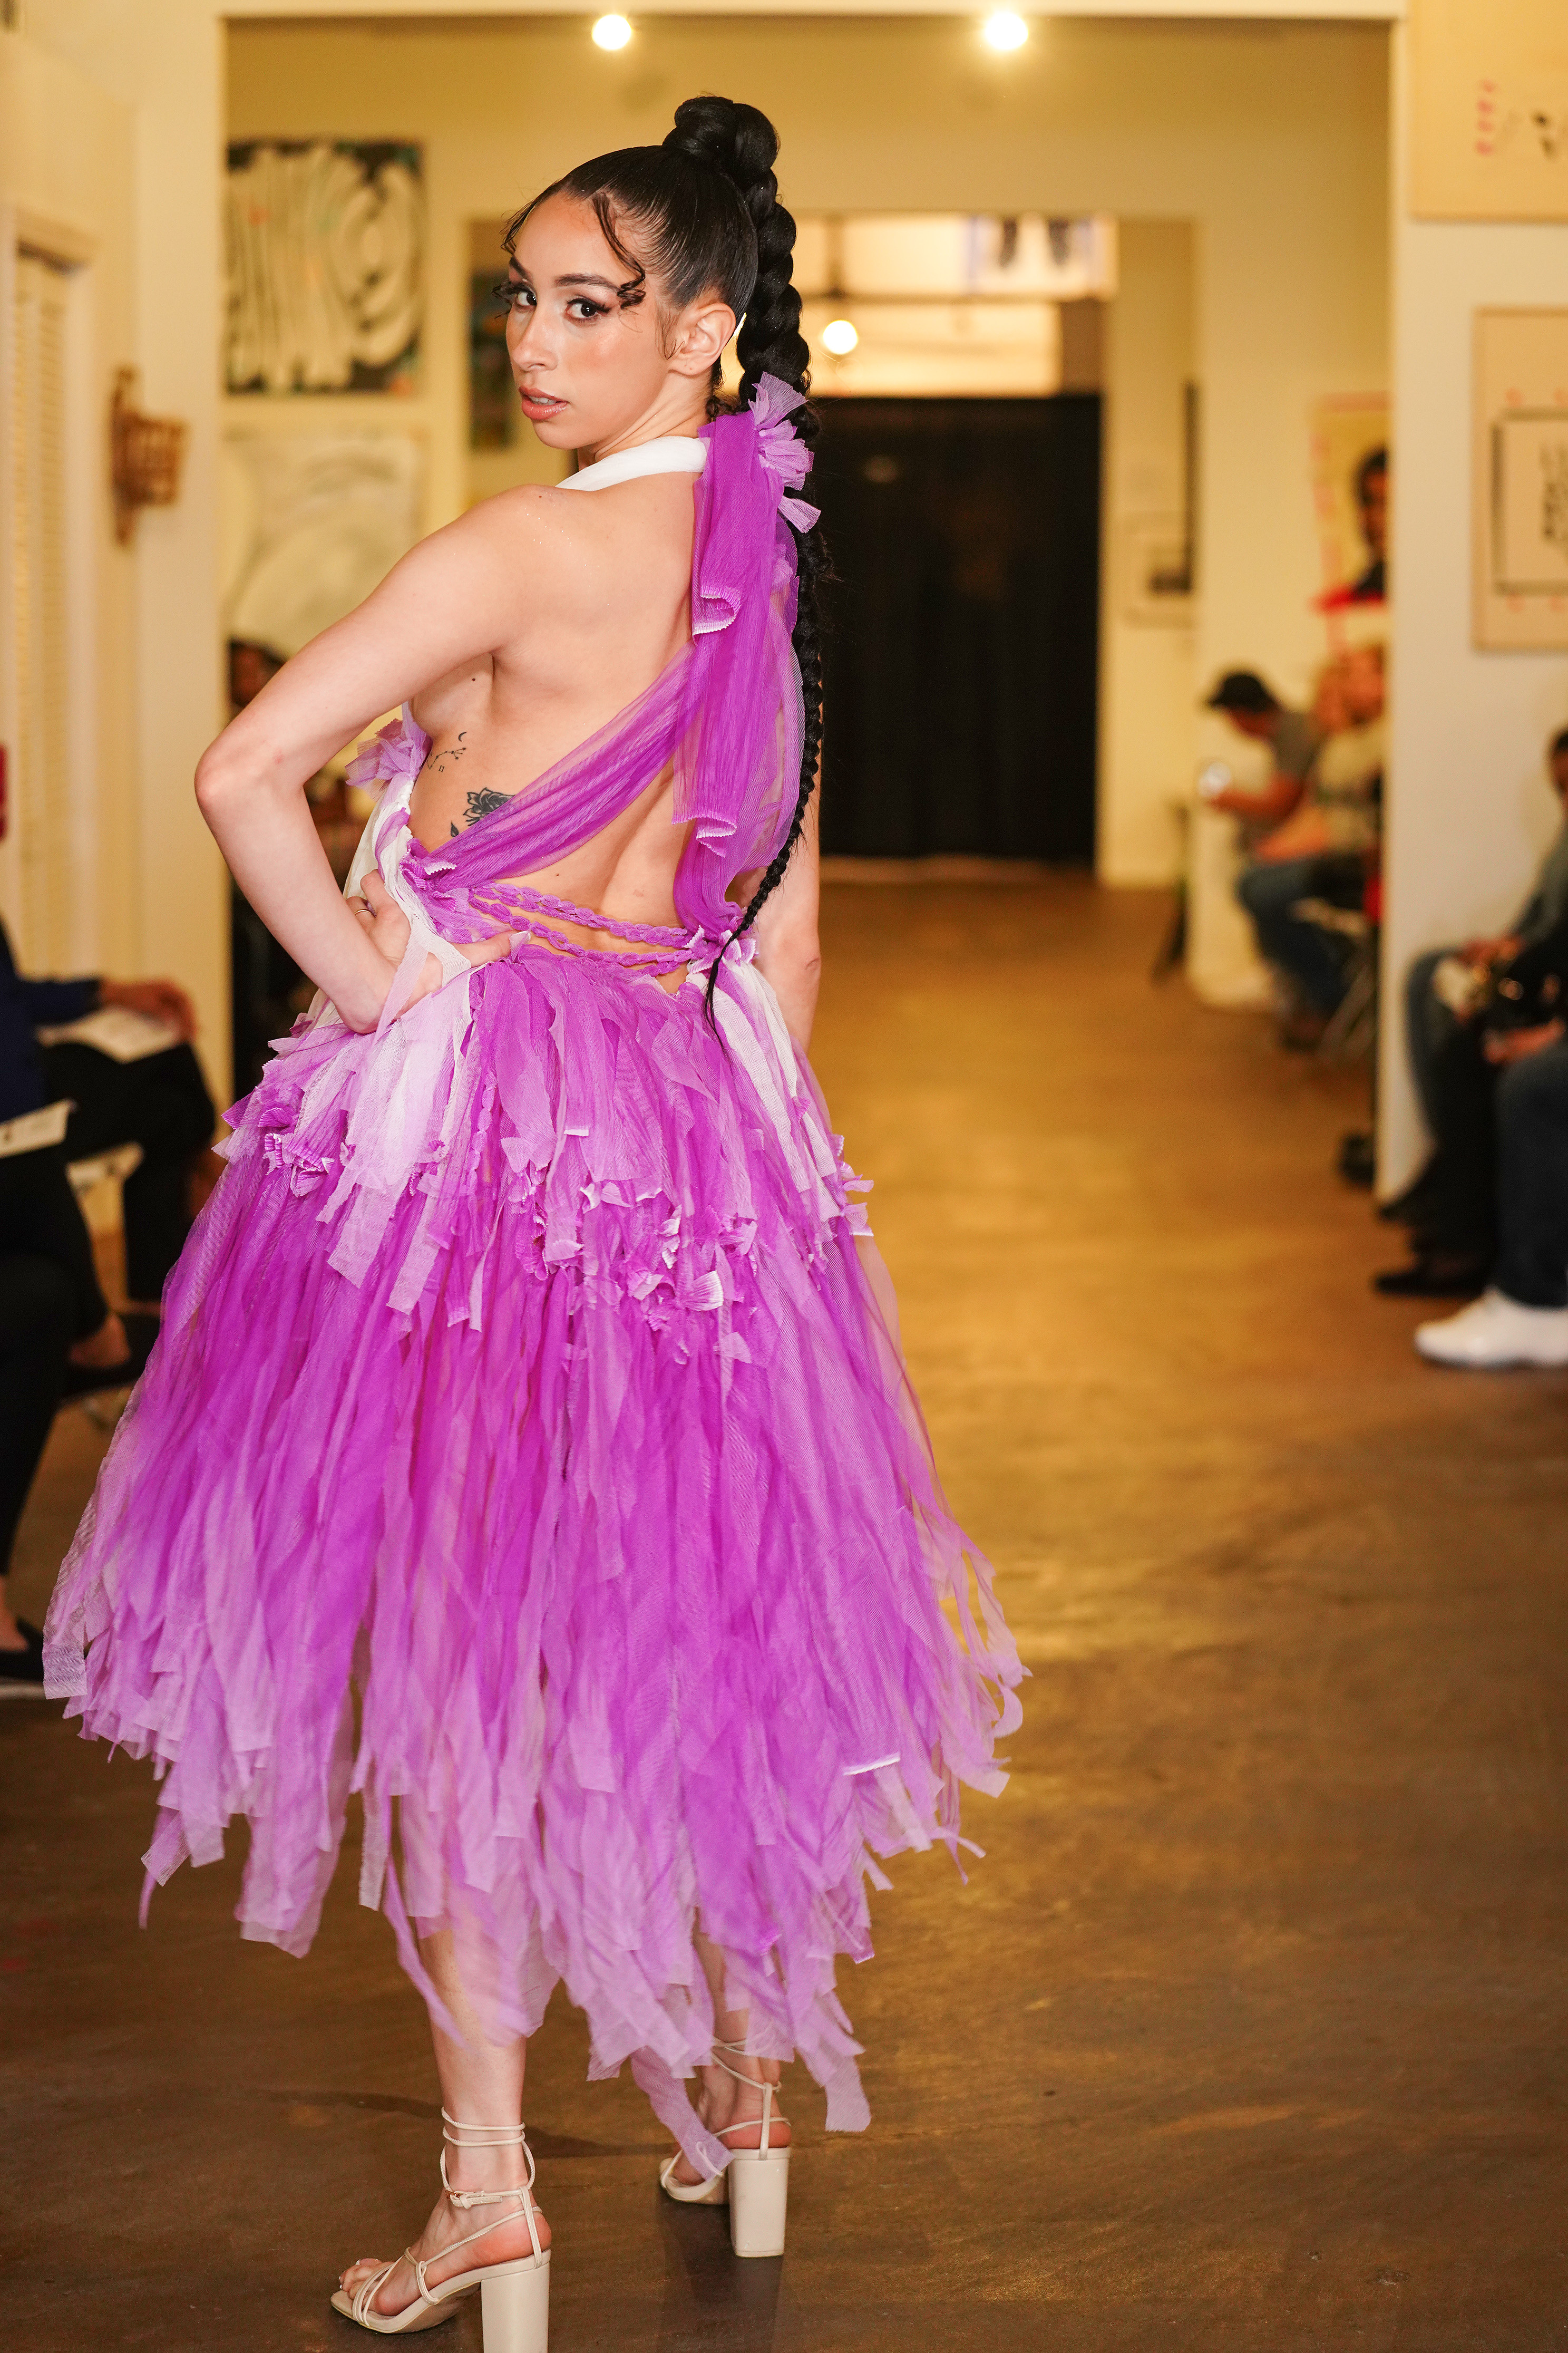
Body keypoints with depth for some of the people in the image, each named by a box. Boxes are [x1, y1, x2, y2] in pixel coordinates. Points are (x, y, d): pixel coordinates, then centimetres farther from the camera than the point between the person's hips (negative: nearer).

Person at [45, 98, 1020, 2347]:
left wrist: (364, 975, -12)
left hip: (468, 1113, -6)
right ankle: (748, 2078, 31)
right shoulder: (774, 563, 7)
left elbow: (244, 773, -24)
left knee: (441, 1636, 3)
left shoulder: (523, 552, -16)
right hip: (706, 1123, 7)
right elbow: (790, 923, 12)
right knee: (696, 1602, 18)